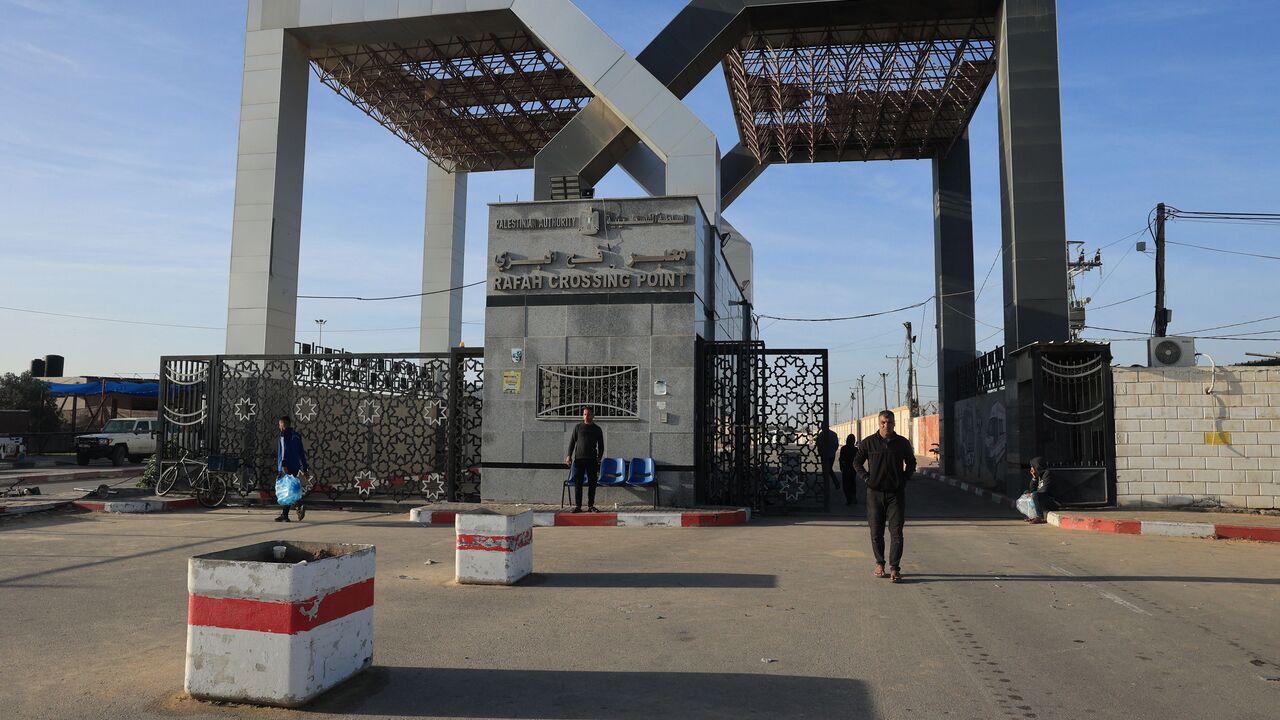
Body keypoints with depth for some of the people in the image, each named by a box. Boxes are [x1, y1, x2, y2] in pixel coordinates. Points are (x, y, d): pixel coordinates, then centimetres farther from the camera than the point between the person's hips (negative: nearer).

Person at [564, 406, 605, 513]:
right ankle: (577, 506, 1)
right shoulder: (578, 427, 7)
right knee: (578, 483, -2)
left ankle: (591, 506, 9)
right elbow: (572, 442, 7)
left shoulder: (597, 429, 9)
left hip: (592, 460, 1)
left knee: (592, 483, 1)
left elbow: (601, 446, 11)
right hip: (579, 459, -1)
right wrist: (569, 455, -3)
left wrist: (599, 458, -1)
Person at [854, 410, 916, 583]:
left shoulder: (903, 443, 2)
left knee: (896, 532, -5)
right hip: (875, 493, 0)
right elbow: (857, 462, 10)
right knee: (876, 532, 7)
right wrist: (866, 478, -1)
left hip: (896, 493, 0)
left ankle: (894, 568, -2)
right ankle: (879, 563, 22)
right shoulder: (868, 442, -1)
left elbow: (911, 462, 18)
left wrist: (904, 479, 6)